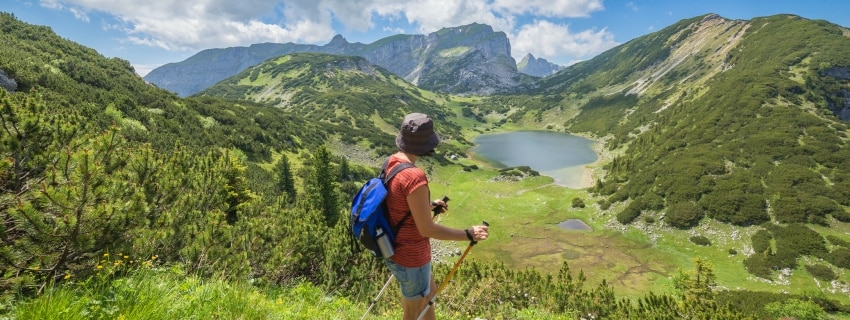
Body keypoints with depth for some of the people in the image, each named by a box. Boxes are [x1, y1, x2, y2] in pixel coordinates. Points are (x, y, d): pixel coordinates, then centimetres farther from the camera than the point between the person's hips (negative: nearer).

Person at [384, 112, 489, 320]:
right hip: (411, 257, -9)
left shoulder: (393, 161, -3)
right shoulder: (414, 176, -31)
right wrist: (468, 234, -17)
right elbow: (426, 229, -25)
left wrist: (429, 205, 22)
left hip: (396, 250, 9)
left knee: (430, 291, 30)